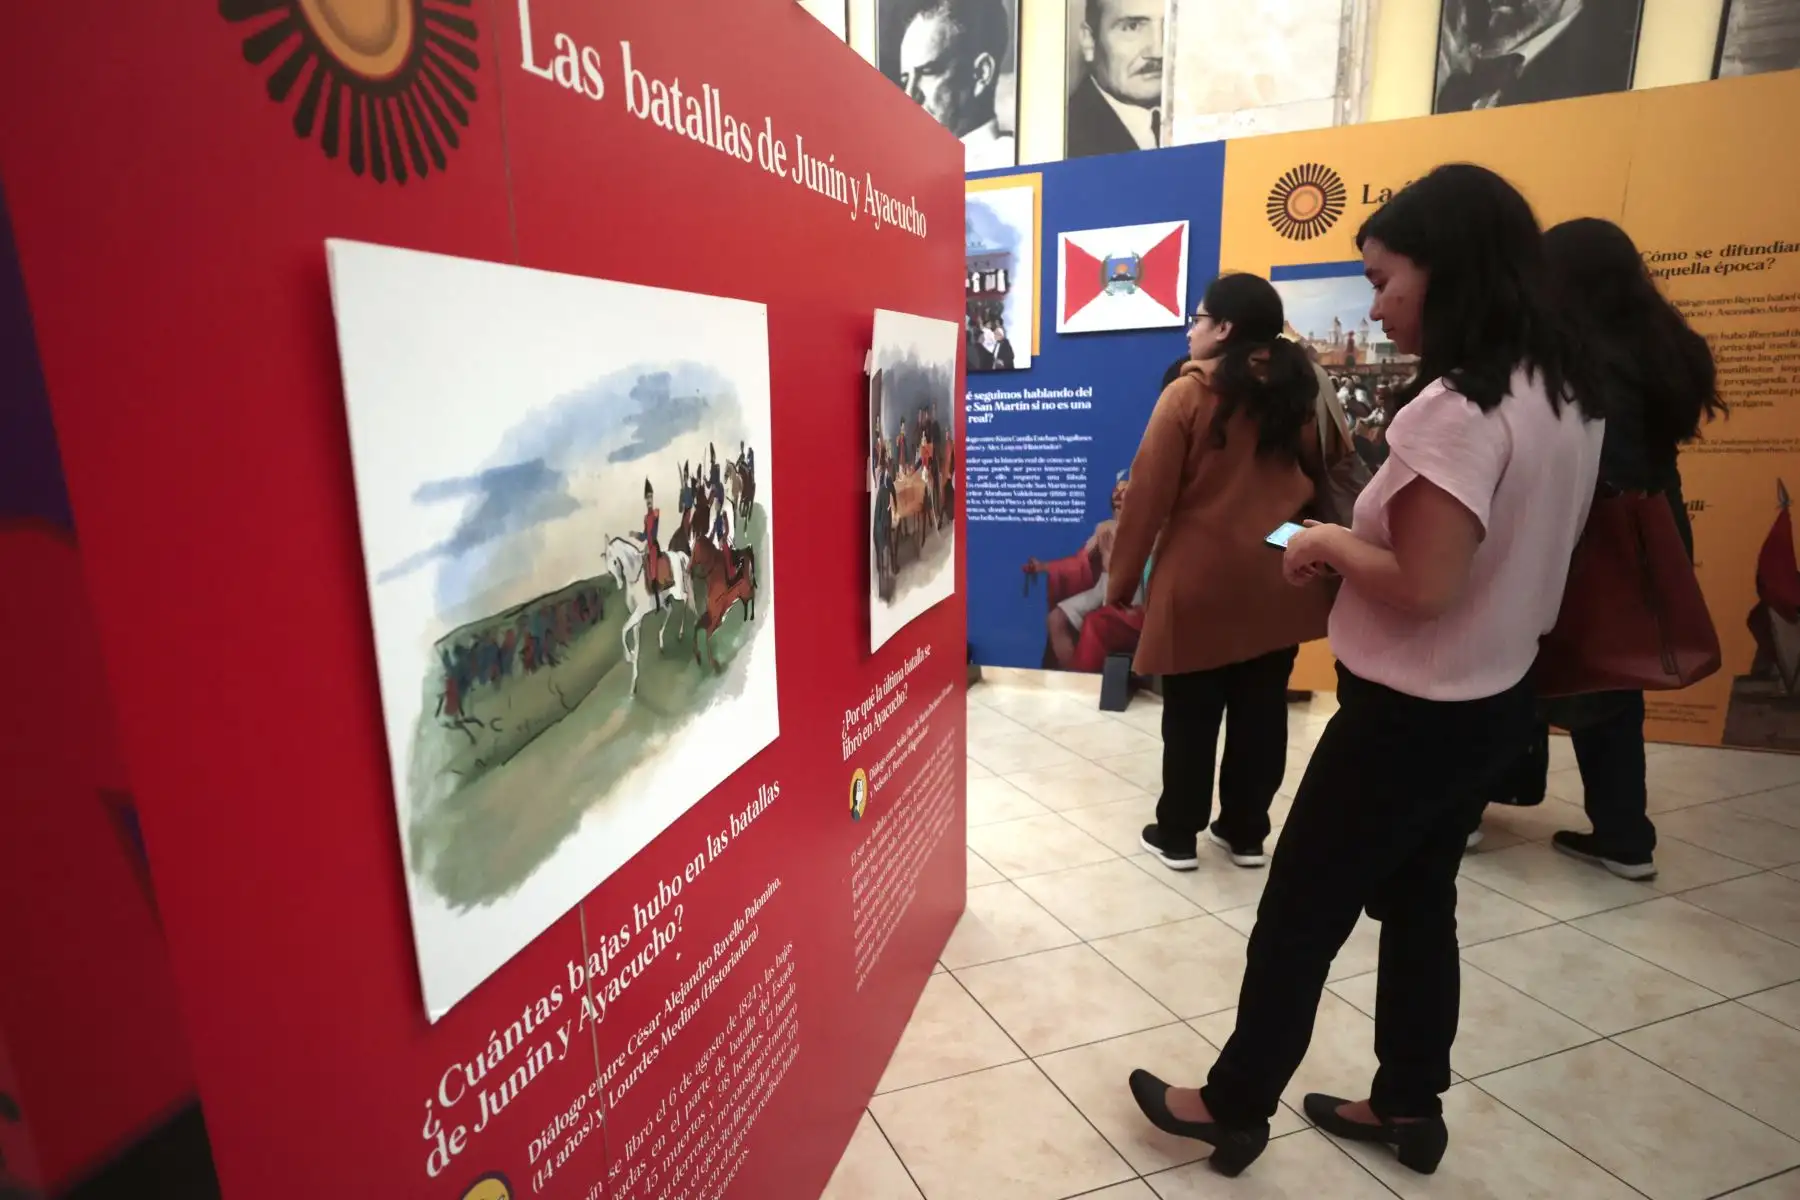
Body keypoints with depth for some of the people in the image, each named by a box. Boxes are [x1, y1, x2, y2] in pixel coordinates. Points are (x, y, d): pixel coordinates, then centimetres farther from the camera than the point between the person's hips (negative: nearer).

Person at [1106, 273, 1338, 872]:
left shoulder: (1188, 393, -8)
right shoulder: (1295, 394, 7)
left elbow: (1148, 494, -9)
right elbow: (1316, 482, 14)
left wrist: (1121, 579, -2)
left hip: (1200, 581, -4)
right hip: (1278, 581, 5)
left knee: (1191, 717, 7)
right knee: (1261, 713, 12)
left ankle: (1178, 835, 17)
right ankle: (1245, 831, 24)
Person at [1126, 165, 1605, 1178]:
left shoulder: (1454, 408, -25)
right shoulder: (1569, 394, 4)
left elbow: (1421, 587, -27)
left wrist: (1332, 543, -10)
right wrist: (1366, 546, 7)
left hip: (1411, 712, -9)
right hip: (1496, 698, 9)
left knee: (1300, 913, 7)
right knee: (1418, 901, 22)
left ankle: (1235, 1108, 25)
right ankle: (1409, 1104, 39)